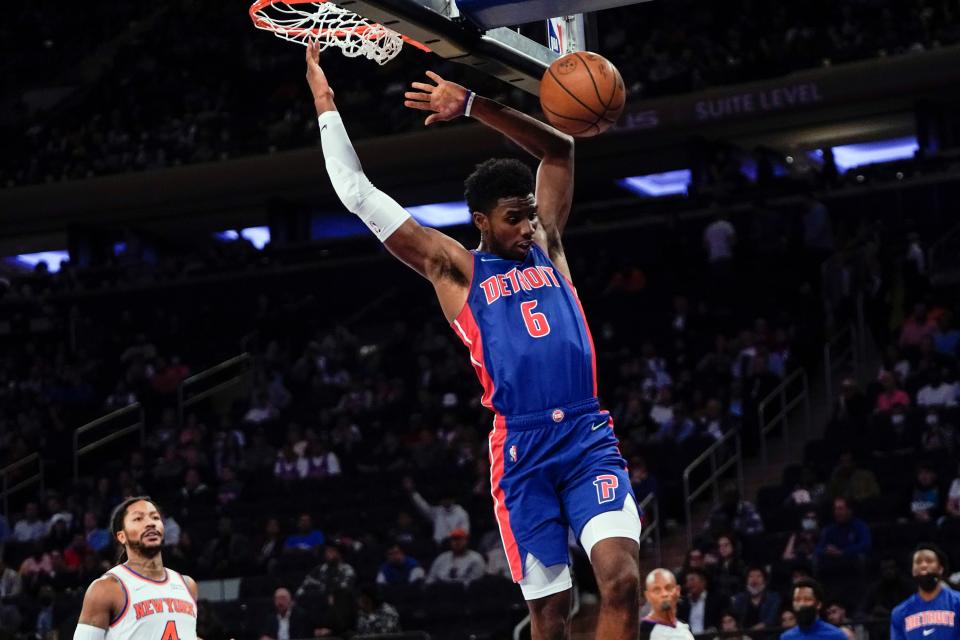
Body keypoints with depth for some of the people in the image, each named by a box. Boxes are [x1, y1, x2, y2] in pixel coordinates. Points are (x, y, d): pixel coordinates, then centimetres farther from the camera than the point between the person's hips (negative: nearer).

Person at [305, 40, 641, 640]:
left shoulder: (546, 246, 17)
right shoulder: (454, 269, 8)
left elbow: (560, 149, 16)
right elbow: (361, 196, 6)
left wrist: (474, 106, 6)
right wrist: (327, 107, 9)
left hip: (589, 434, 3)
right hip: (522, 446, -3)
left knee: (623, 579, -16)